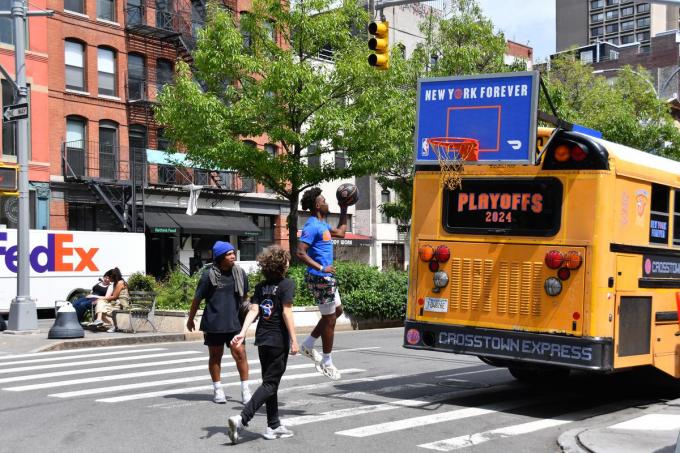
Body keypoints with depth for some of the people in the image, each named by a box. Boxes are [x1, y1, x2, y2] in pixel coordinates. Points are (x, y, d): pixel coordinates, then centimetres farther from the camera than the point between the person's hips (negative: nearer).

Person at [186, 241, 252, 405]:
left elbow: (244, 296, 17)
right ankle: (218, 389, 25)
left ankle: (245, 389, 2)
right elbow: (197, 299, 0)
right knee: (215, 356, 11)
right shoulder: (209, 275, -9)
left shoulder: (240, 273, 2)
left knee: (240, 353, -8)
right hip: (214, 324, -2)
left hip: (234, 323, 2)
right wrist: (190, 319, 6)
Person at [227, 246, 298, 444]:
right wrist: (294, 340, -14)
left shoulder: (261, 286, 8)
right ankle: (241, 418, -18)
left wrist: (242, 333, -9)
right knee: (270, 384, -3)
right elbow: (287, 312, -15)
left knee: (271, 382, 15)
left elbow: (253, 310, -2)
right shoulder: (287, 284, -9)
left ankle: (274, 426, 20)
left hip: (262, 339, 7)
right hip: (279, 340, -6)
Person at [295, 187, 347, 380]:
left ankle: (308, 345, 26)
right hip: (320, 278, -10)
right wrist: (321, 268, -26)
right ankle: (327, 363, 11)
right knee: (329, 318, -1)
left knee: (337, 310, 21)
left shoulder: (322, 225, 14)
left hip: (326, 277, 10)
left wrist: (344, 210, 26)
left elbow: (340, 232, 30)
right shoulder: (312, 226, -16)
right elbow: (300, 252, -23)